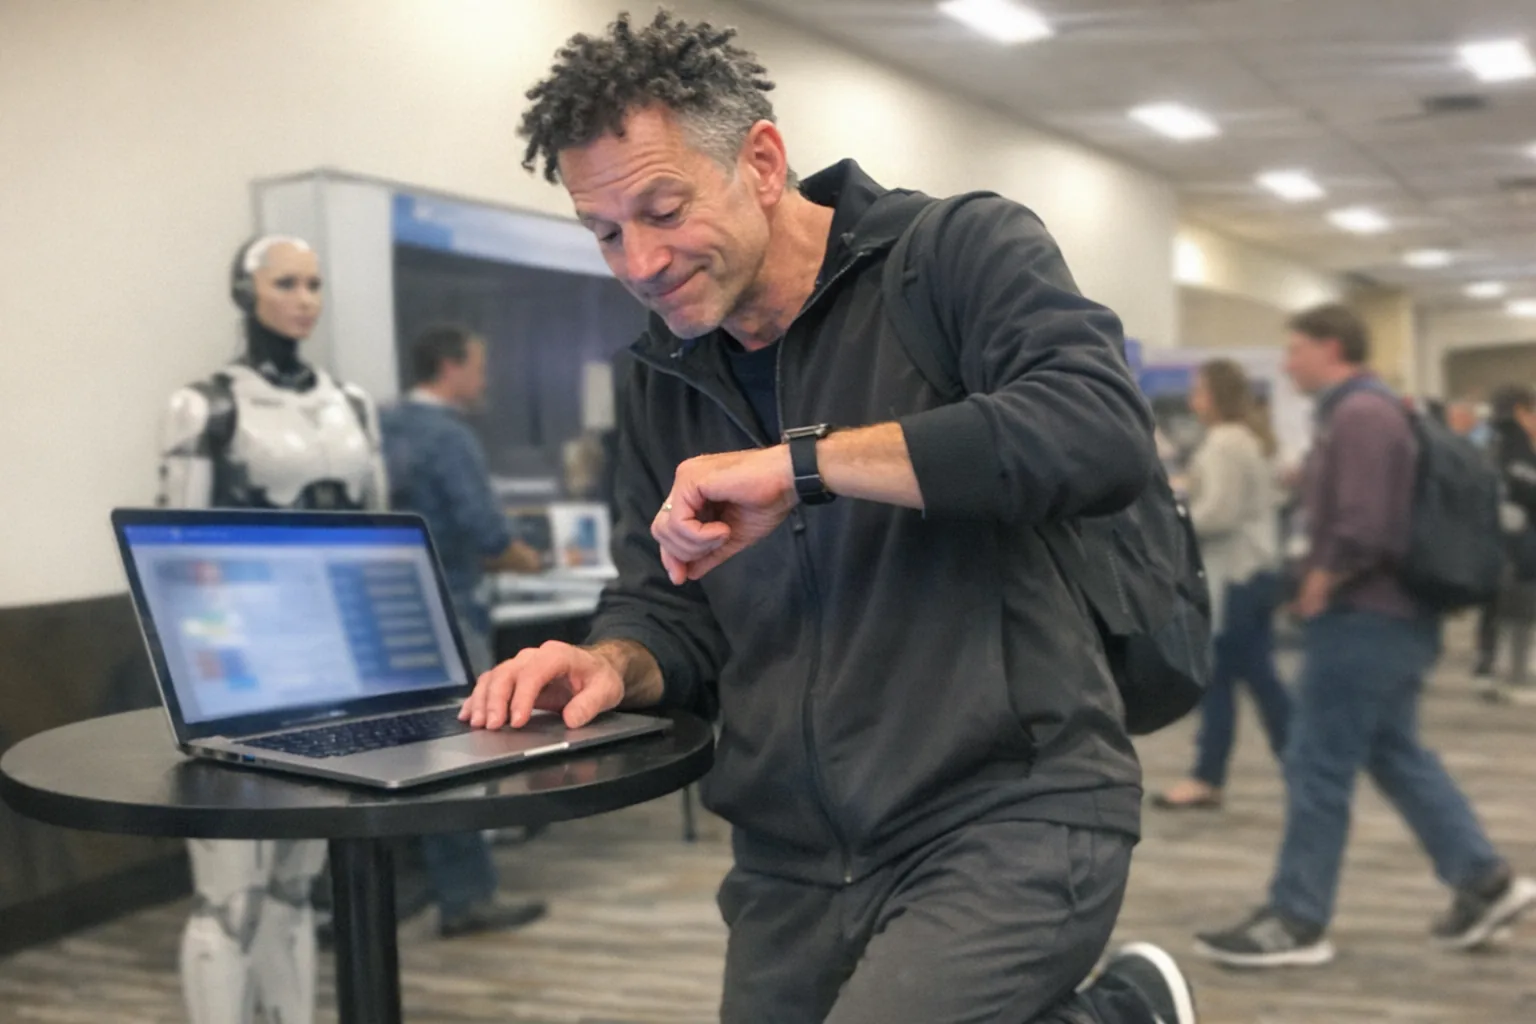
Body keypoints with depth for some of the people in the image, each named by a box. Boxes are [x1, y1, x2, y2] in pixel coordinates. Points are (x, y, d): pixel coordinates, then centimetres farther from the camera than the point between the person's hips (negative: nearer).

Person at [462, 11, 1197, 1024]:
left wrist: (801, 463, -23)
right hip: (792, 861, 7)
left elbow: (1102, 432, -24)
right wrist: (615, 664, -8)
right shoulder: (665, 378, 11)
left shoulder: (966, 252, -6)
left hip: (1011, 819, -6)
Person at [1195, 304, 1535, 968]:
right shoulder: (1368, 411, 16)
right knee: (1396, 757, 17)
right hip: (1391, 614, 11)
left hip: (1363, 617, -11)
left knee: (1318, 766, -4)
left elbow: (1364, 527, -27)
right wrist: (1323, 579, 11)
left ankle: (1297, 922, 4)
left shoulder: (1358, 415, -17)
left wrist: (1322, 581, -13)